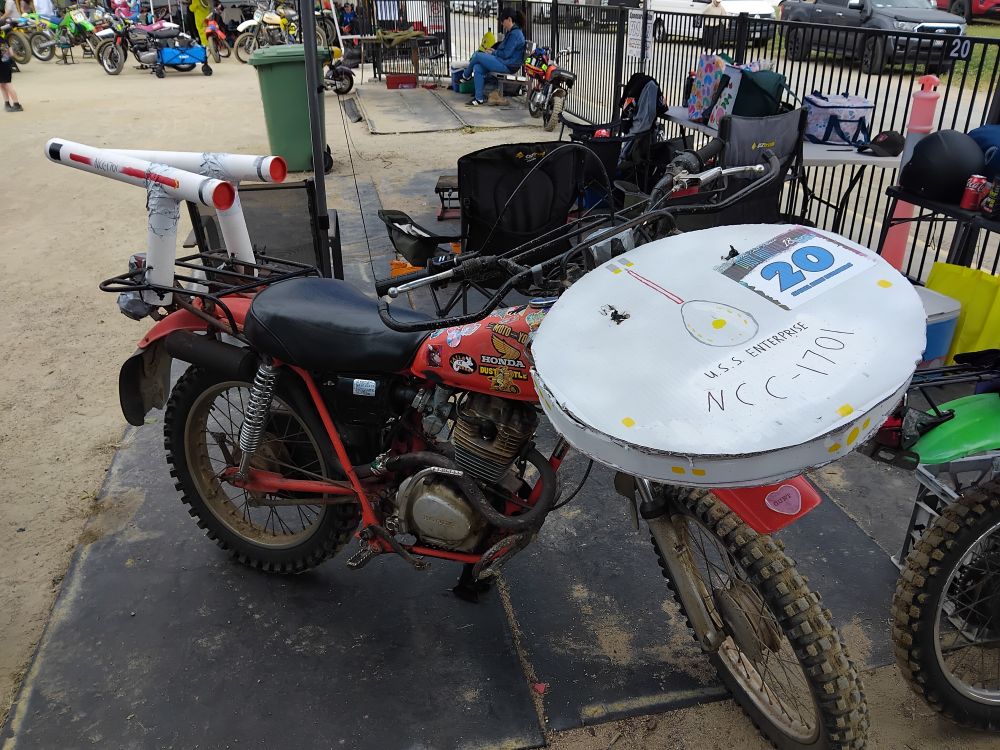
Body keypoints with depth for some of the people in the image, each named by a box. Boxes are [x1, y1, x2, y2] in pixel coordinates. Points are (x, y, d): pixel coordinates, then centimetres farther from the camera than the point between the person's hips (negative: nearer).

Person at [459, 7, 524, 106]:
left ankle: (466, 76, 17)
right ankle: (479, 98, -5)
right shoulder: (512, 32, 17)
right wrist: (495, 50, 10)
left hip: (507, 66, -10)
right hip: (505, 62, 10)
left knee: (477, 56, -10)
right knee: (477, 68, -4)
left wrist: (493, 53, -5)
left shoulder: (515, 34, -16)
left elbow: (506, 54, -20)